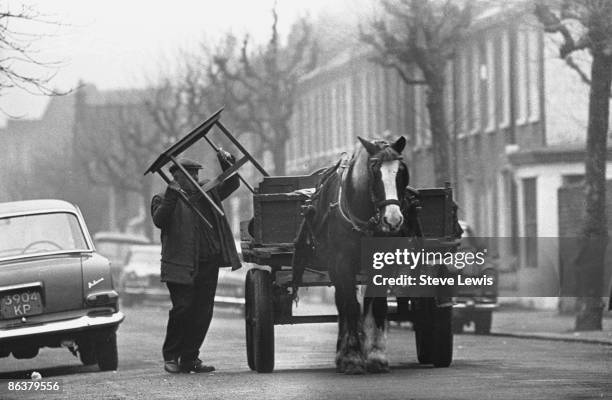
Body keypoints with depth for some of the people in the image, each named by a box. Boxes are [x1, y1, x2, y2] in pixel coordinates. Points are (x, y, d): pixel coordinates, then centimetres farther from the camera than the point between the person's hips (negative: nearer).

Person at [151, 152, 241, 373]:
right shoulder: (163, 199, 3)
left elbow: (231, 184, 24)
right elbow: (159, 220, -15)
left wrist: (227, 164, 7)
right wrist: (172, 196, -23)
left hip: (208, 264, 5)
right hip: (180, 266, -5)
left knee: (202, 313, 4)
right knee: (182, 309, -11)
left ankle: (190, 359, 12)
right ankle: (170, 356, 6)